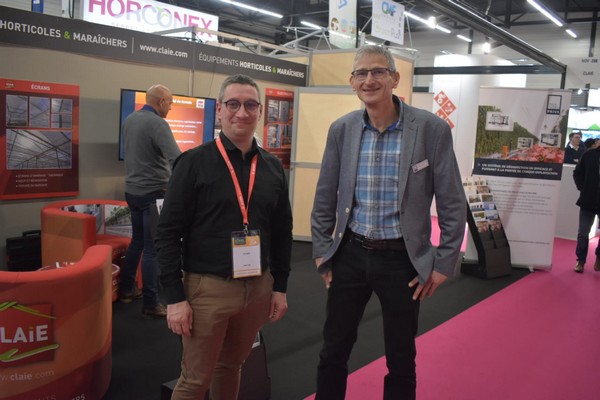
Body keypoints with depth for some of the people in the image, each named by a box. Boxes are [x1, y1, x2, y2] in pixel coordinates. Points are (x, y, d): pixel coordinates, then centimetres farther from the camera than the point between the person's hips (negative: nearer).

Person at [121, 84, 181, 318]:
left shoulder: (129, 120, 9)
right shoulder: (157, 123, -18)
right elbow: (176, 159, -28)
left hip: (132, 189, 8)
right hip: (153, 193, -8)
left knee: (137, 240, 21)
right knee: (153, 248, -2)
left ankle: (127, 289, 31)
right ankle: (150, 304, 4)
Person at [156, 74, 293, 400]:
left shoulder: (273, 167, 6)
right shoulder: (194, 163, -7)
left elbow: (282, 232, 12)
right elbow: (168, 234, -9)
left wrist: (280, 286, 10)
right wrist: (174, 298, -12)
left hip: (258, 287, 4)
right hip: (207, 288, -4)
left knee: (231, 367, 20)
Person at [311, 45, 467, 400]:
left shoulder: (432, 129, -11)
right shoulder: (342, 129, -1)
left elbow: (453, 204, -6)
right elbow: (325, 198, 8)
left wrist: (444, 264, -6)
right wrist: (322, 250, 8)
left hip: (402, 258, -2)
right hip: (350, 253, 3)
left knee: (401, 359, 13)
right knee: (334, 350, 15)